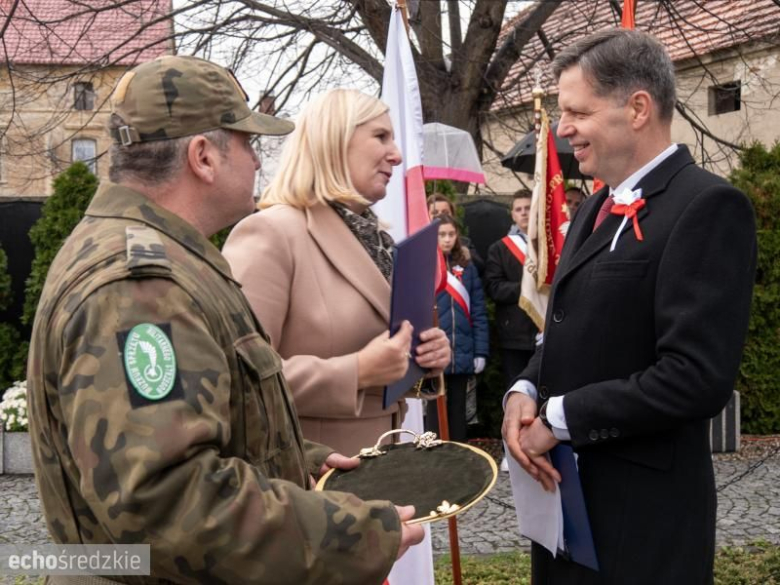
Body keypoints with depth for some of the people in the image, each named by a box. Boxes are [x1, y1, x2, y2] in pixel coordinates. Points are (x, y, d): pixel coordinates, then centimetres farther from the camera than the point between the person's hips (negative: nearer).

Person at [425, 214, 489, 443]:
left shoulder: (466, 268, 8)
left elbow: (478, 313, 6)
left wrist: (481, 352, 0)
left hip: (462, 354, 3)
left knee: (458, 410, 13)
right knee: (435, 410, 7)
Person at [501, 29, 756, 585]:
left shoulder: (708, 206, -16)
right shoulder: (595, 210, 13)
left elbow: (698, 375, -24)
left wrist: (559, 418, -17)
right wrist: (526, 389, -2)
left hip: (642, 507, -8)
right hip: (568, 487, 8)